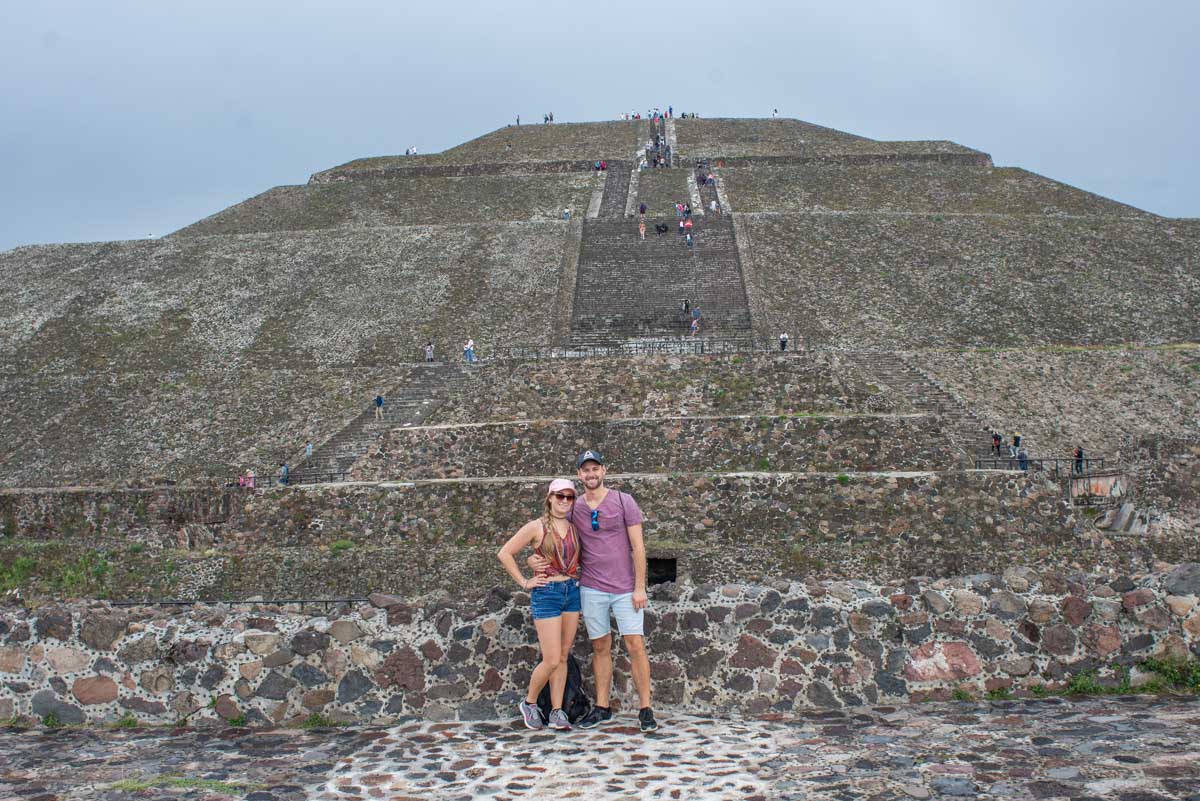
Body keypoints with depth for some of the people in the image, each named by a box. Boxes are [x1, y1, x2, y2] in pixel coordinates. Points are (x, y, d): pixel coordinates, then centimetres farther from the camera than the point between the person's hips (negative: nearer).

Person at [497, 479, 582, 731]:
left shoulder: (574, 528, 8)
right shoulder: (537, 527, -7)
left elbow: (582, 556, 25)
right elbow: (504, 553, -5)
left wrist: (580, 574, 6)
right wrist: (524, 582, -6)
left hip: (572, 592, 5)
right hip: (546, 594, -5)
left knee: (563, 657, 7)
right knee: (552, 660, -7)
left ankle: (557, 712, 14)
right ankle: (529, 703, 15)